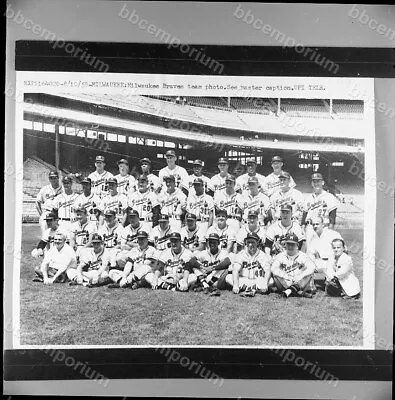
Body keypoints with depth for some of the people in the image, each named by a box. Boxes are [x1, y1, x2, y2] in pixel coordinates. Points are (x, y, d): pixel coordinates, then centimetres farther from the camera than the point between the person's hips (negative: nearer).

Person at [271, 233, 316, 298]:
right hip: (285, 283, 0)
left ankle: (290, 291, -30)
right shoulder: (280, 256, 4)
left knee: (309, 274, -22)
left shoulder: (302, 256, 5)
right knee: (275, 275, -26)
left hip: (299, 283, 1)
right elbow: (274, 269, -12)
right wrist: (286, 276, -23)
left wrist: (300, 276, -24)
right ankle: (299, 292, -31)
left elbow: (312, 267, -12)